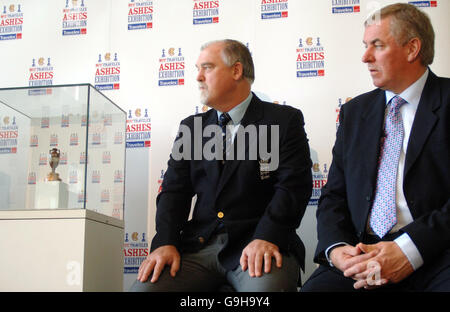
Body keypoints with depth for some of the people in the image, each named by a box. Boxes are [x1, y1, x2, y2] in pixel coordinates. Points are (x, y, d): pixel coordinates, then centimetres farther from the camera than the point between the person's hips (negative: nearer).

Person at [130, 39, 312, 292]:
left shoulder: (284, 120, 5)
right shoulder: (191, 127, 19)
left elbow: (293, 186, -5)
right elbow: (175, 190, 11)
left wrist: (266, 238, -21)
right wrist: (166, 242, -7)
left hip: (256, 242, -4)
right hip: (198, 245, 4)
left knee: (265, 286, -37)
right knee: (144, 287, -19)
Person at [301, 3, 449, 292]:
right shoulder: (355, 111, 17)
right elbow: (334, 195, 13)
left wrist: (410, 249, -19)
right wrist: (336, 248, -7)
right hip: (364, 255, 4)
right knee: (315, 287, -24)